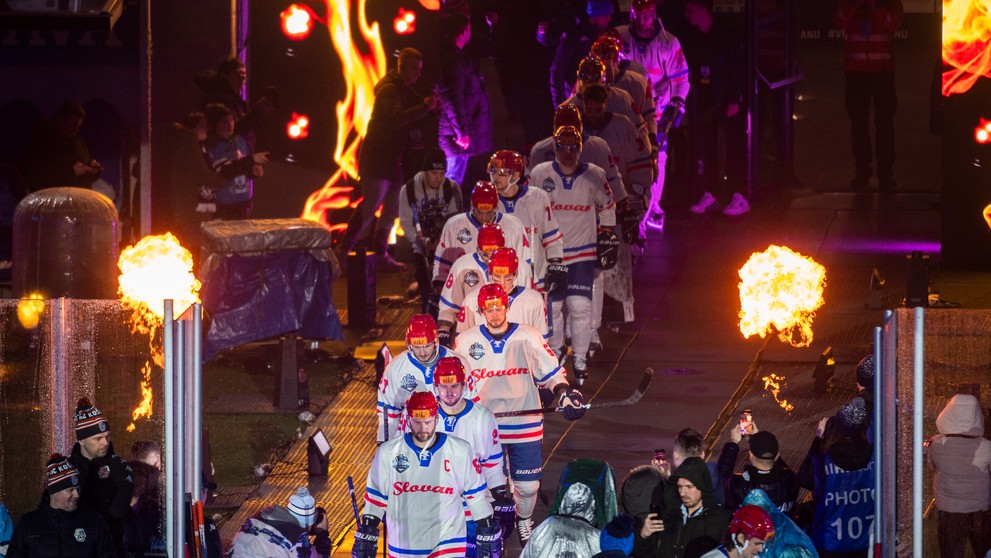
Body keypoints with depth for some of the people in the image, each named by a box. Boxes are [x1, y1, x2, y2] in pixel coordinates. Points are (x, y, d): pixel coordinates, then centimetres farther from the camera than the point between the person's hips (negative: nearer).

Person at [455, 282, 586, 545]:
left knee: (527, 485, 4)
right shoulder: (466, 341, 0)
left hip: (525, 426, 0)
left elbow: (551, 371, -2)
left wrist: (564, 393, -18)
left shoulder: (528, 337, -3)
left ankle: (524, 520, 35)